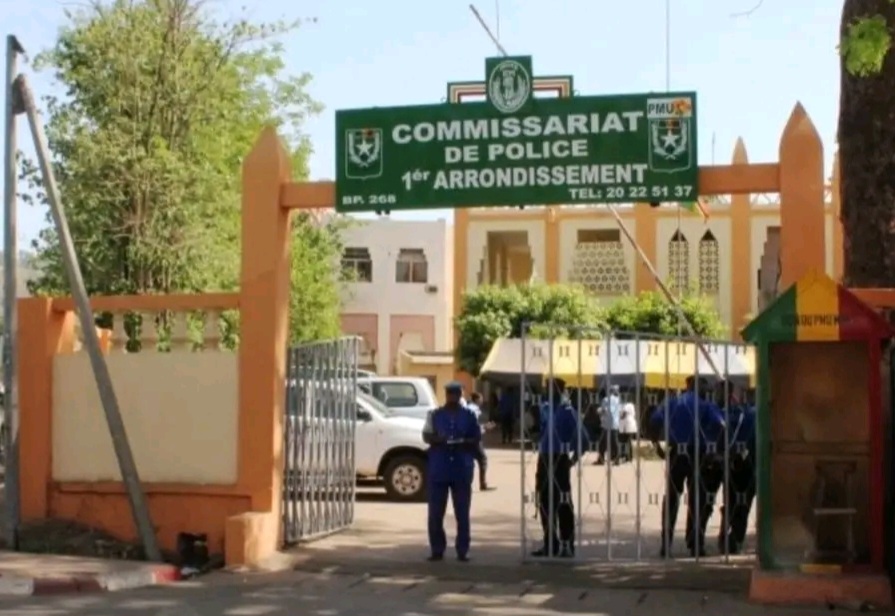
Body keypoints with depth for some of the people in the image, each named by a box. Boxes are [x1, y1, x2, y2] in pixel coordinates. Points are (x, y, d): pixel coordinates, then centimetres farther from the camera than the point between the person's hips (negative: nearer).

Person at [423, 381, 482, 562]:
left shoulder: (469, 415, 7)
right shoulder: (435, 415, 7)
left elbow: (477, 440, 7)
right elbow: (426, 436, 3)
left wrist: (464, 442, -13)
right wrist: (438, 439, -18)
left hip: (462, 470, 0)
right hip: (439, 469, 0)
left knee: (462, 513, 2)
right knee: (435, 512, 1)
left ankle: (462, 550, 8)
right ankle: (436, 549, 10)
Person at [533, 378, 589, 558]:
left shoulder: (568, 412, -10)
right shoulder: (544, 408, 10)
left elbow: (582, 439, -11)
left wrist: (573, 459, -9)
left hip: (560, 460, -7)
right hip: (544, 459, 7)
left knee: (563, 503, -6)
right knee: (544, 502, 11)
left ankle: (567, 545, -1)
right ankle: (550, 543, 21)